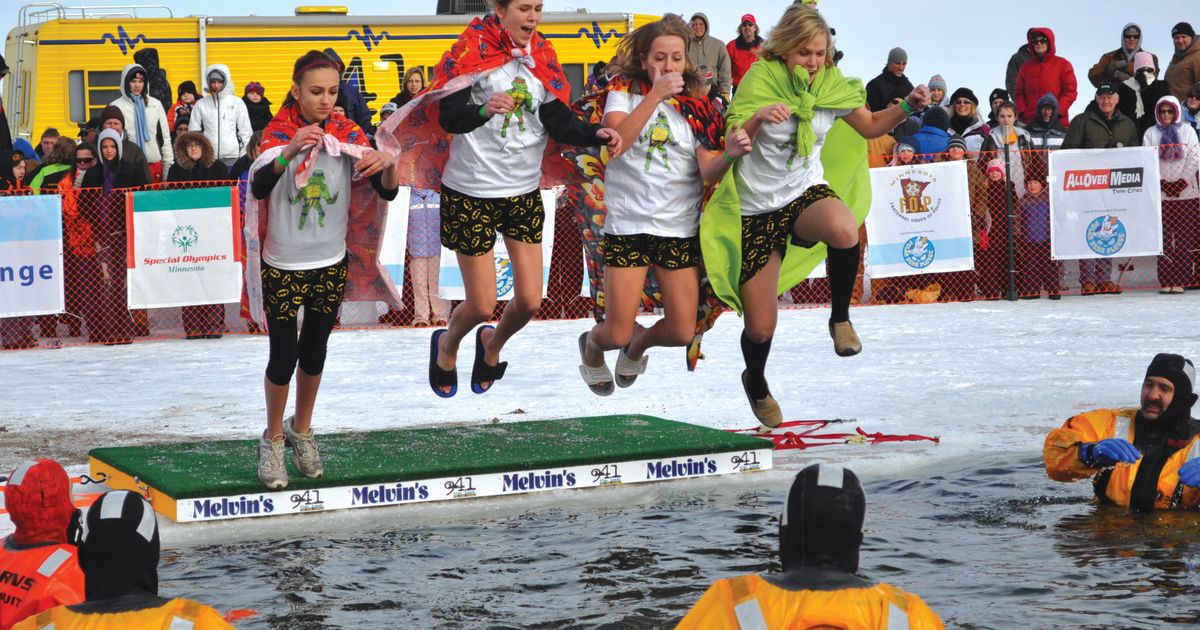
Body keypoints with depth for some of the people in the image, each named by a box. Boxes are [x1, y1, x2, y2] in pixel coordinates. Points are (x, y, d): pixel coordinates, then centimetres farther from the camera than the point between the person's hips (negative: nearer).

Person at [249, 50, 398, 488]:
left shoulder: (347, 133, -6)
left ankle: (302, 432, 34)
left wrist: (387, 165, -35)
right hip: (283, 264, -3)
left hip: (331, 263, 3)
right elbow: (258, 187, -29)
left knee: (314, 352, 14)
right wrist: (290, 151, -46)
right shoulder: (279, 132, -13)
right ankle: (273, 440, 19)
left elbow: (386, 192, -12)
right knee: (284, 354, -1)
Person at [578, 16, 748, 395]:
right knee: (617, 335, -5)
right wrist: (656, 95, -24)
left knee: (682, 332, -2)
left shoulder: (697, 106, 3)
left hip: (680, 227, 2)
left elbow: (709, 172, -7)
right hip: (628, 222, -2)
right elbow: (616, 140, -19)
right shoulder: (625, 90, -1)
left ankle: (638, 343, 33)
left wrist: (730, 154, -29)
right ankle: (591, 345, 33)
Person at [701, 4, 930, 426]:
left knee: (845, 231, -39)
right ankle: (756, 383, 37)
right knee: (760, 328, 0)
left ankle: (840, 318, -12)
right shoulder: (760, 79, -13)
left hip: (807, 193, 2)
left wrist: (906, 108, -5)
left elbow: (870, 126, 13)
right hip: (757, 208, -2)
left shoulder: (832, 84, -2)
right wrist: (758, 118, -38)